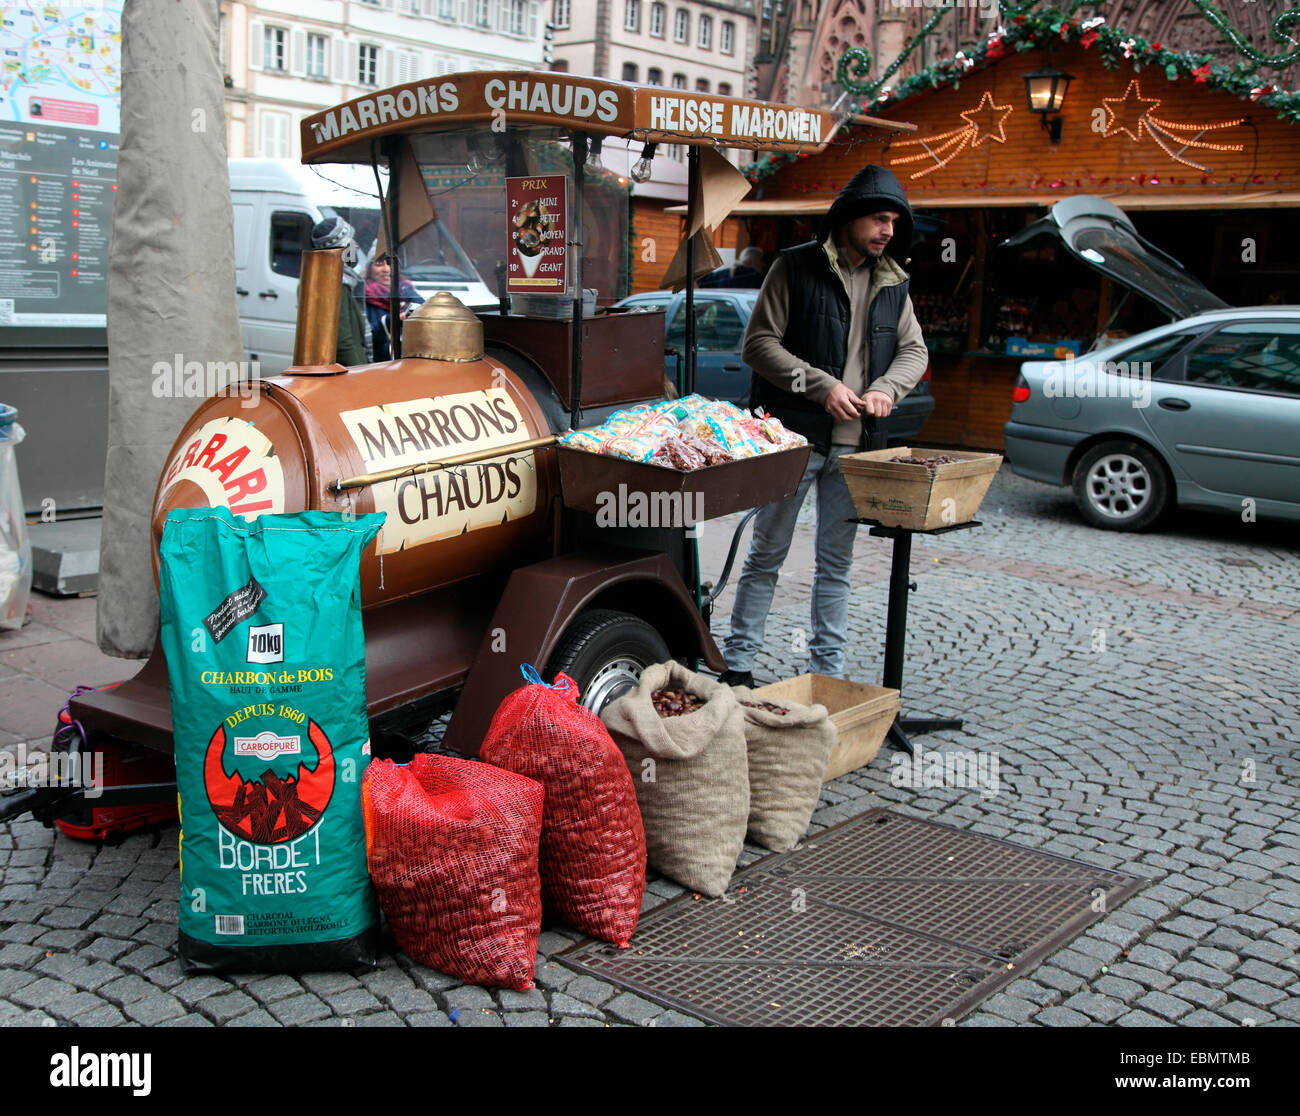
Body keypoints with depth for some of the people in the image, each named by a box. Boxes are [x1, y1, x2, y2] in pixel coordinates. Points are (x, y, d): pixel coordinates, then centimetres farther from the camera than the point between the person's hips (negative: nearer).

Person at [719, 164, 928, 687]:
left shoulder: (892, 282, 13)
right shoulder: (796, 267, -4)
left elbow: (914, 350, 16)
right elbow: (758, 343, -7)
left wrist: (886, 389, -6)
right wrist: (822, 386, -15)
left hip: (855, 445, 5)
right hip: (795, 436, -5)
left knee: (837, 562, 11)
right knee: (766, 555, 2)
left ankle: (828, 671, 19)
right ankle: (737, 664, 11)